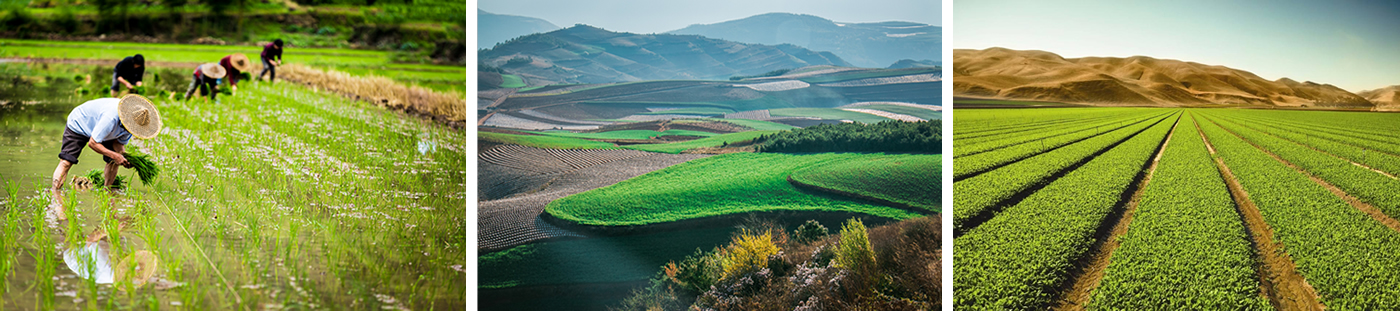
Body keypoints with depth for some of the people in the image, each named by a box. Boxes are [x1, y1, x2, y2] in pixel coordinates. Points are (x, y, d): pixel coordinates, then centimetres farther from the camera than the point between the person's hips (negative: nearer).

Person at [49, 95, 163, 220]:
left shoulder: (132, 122, -20)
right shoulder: (111, 118, -44)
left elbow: (119, 142, -6)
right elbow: (92, 143, -35)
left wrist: (124, 156, -26)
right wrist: (114, 155, -39)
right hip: (78, 125, -7)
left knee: (113, 162, -2)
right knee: (66, 161, -18)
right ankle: (55, 199, -15)